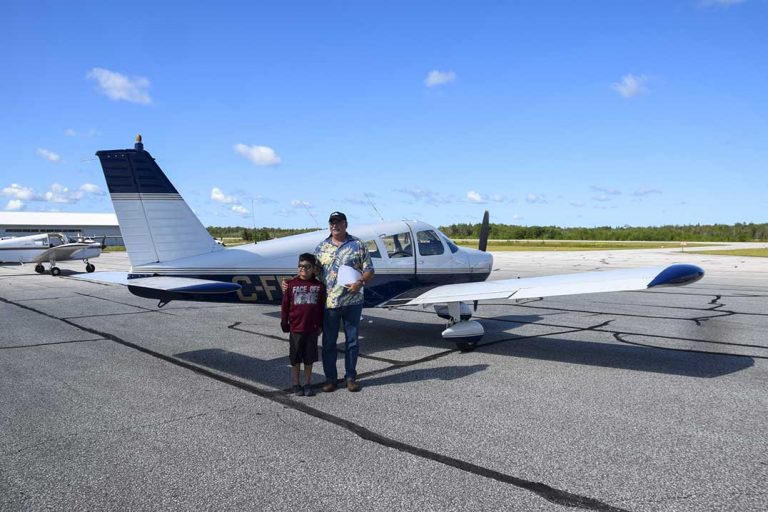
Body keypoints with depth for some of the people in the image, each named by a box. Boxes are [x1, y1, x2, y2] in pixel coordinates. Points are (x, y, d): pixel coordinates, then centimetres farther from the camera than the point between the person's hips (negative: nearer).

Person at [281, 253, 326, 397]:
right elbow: (285, 306, 1)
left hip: (312, 329, 1)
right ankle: (296, 384, 22)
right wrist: (285, 325, 1)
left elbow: (322, 307, 5)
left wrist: (320, 325, 5)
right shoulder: (292, 284, -3)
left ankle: (307, 384, 23)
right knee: (295, 359, 10)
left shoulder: (319, 286, 0)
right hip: (295, 329, -1)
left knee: (309, 359, 11)